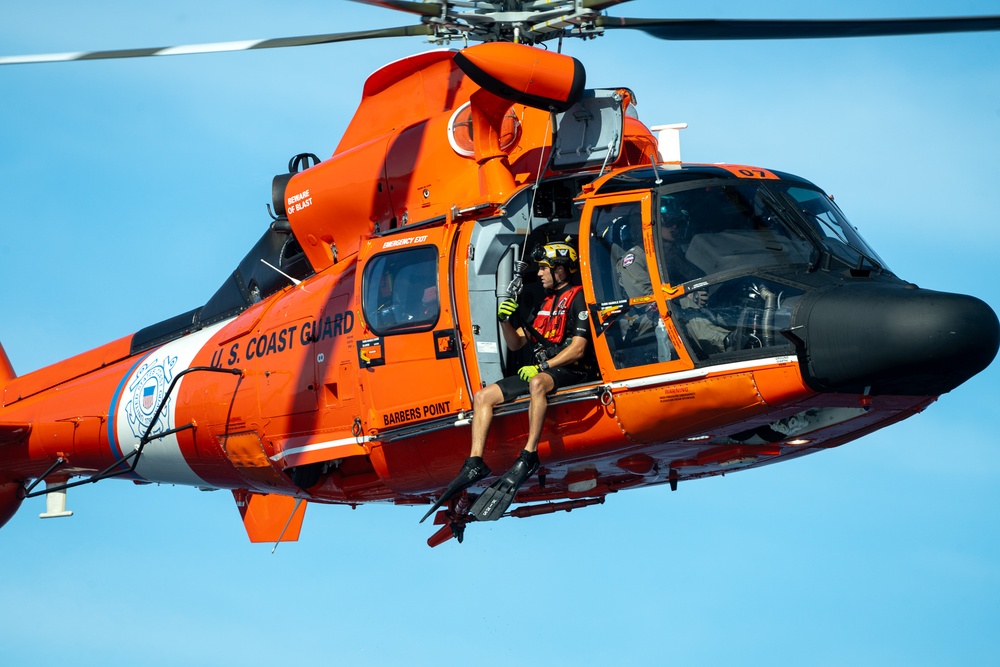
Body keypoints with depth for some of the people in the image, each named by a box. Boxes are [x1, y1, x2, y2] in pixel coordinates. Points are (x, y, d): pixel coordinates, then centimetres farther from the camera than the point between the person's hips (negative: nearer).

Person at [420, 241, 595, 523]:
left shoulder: (578, 298, -5)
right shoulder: (546, 302, 20)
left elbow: (578, 349, -15)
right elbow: (516, 343, 21)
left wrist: (543, 367, -20)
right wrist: (506, 321, 1)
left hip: (571, 371, -9)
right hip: (540, 369, 9)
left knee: (538, 384, -43)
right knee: (483, 396, -4)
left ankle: (528, 457, -44)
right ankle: (475, 463, -13)